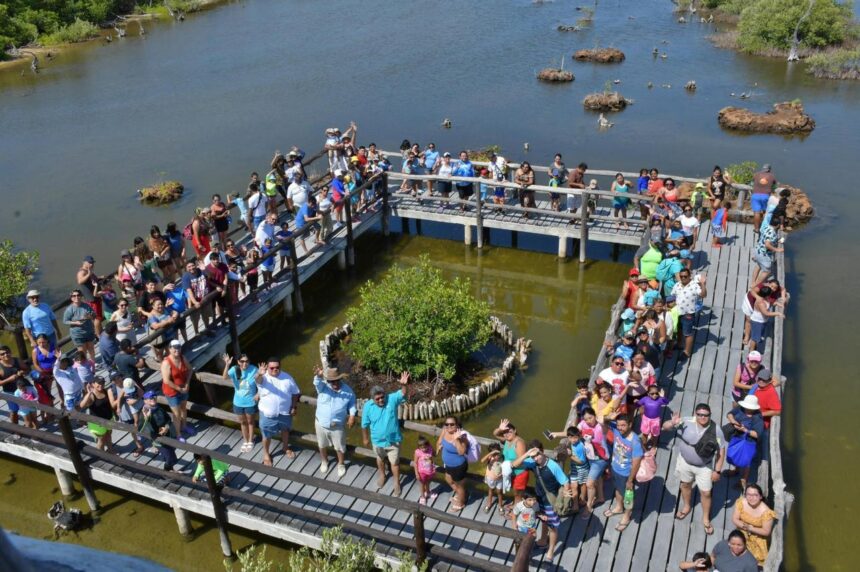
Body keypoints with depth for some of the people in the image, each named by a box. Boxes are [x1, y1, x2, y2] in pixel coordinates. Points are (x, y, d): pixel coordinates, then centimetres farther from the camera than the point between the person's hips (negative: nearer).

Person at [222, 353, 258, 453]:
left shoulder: (253, 369, -21)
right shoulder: (234, 369, -16)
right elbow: (225, 377, -33)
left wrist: (258, 394, -27)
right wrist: (227, 365, -47)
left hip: (250, 402, -2)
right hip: (238, 402, 2)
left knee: (250, 422, 19)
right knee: (242, 422, 21)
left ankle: (250, 441, 40)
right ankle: (245, 441, 42)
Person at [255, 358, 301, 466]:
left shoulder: (287, 377, -9)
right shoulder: (264, 377, -19)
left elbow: (295, 393, 1)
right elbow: (258, 380, -44)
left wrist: (293, 407, -1)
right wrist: (259, 374, -67)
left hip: (285, 412, 3)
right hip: (268, 413, -3)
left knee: (285, 430, 24)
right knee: (267, 435, 13)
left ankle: (286, 448, 50)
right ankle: (266, 454, 38)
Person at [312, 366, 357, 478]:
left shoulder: (348, 390, -12)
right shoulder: (323, 387, -17)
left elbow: (352, 405, 0)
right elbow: (318, 383, -41)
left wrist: (352, 416, -16)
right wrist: (318, 376, -64)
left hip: (338, 426, -1)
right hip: (321, 424, 1)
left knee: (340, 447, 15)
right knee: (322, 445, 22)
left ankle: (341, 464, 41)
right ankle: (324, 461, 50)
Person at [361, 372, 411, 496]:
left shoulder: (392, 399, -23)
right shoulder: (368, 406, -20)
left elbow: (404, 394, -37)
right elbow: (365, 424, -6)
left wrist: (404, 384, -59)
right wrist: (365, 438, 5)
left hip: (393, 440, -2)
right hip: (377, 440, 2)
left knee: (395, 462, 16)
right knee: (380, 459, 29)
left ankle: (396, 483, 38)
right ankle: (382, 475, 57)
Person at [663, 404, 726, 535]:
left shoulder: (716, 430, -23)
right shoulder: (687, 423, -22)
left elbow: (721, 451, -12)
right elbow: (665, 426, -18)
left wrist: (717, 471, -11)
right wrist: (673, 423, -41)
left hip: (704, 467, -2)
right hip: (685, 462, 2)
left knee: (706, 493, 10)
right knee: (685, 485, 24)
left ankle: (706, 518, 36)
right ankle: (687, 507, 53)